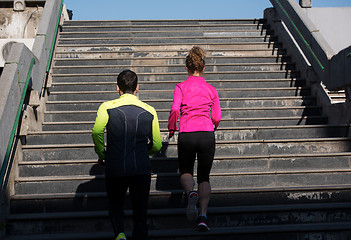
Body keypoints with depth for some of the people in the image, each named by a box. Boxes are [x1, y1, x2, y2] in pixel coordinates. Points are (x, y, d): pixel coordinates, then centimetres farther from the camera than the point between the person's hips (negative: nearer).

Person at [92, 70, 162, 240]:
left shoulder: (107, 107, 2)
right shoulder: (149, 111, 8)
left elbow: (97, 131, -15)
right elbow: (157, 145, 10)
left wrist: (101, 154, 0)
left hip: (115, 168, 0)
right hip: (142, 168, 1)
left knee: (115, 204, 21)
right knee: (140, 211, 11)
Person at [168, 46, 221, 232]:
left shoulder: (181, 87, 2)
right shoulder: (211, 89, 8)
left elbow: (174, 110, -10)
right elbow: (217, 118, 9)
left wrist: (171, 129, 8)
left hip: (186, 135, -1)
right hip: (207, 135, 1)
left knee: (185, 172, 19)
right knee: (204, 177, 11)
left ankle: (191, 193, -14)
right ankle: (203, 216, -5)